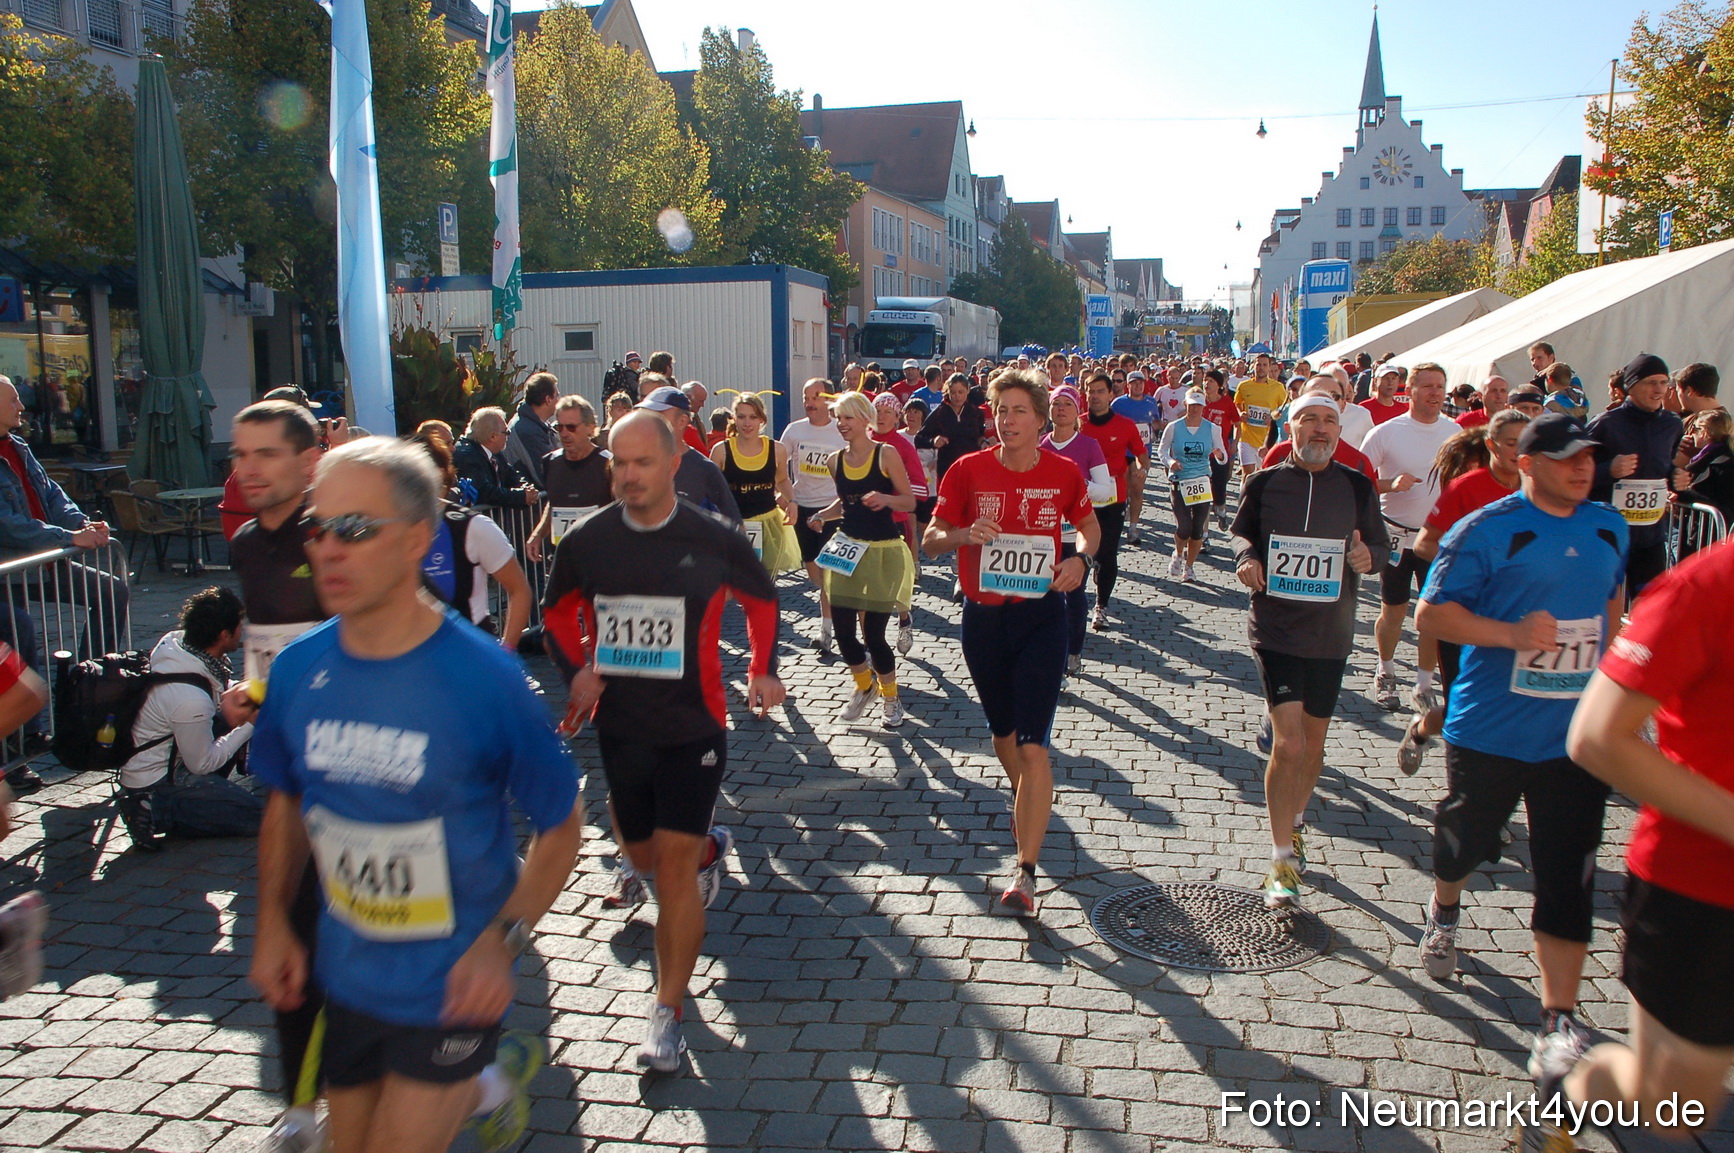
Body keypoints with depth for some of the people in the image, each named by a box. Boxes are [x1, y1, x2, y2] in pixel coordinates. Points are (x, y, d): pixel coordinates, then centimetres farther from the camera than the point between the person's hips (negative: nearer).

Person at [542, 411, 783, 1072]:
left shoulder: (713, 540, -9)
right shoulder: (586, 542, -4)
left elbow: (761, 598, 10)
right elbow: (558, 611, 15)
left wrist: (763, 670, 2)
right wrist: (575, 671, -1)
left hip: (693, 728, -3)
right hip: (619, 727, 4)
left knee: (675, 863, -7)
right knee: (645, 855, 17)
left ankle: (668, 1012, 5)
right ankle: (711, 848, 53)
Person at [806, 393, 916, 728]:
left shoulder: (886, 454, -7)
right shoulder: (836, 460, 7)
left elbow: (910, 501, -7)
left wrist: (885, 499, -26)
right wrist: (822, 515, 3)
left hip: (883, 552, -5)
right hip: (847, 549, 5)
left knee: (873, 634, -4)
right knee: (842, 630, 2)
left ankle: (890, 698, 21)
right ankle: (864, 686, 30)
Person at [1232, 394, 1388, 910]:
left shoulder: (1357, 488, 0)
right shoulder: (1264, 483, -2)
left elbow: (1382, 546, 9)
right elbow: (1242, 532, 11)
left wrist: (1368, 556, -14)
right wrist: (1247, 557, -10)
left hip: (1330, 636, 2)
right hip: (1276, 631, -2)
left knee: (1312, 745, 15)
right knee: (1287, 743, -13)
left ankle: (1294, 821, 43)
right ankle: (1283, 860, -2)